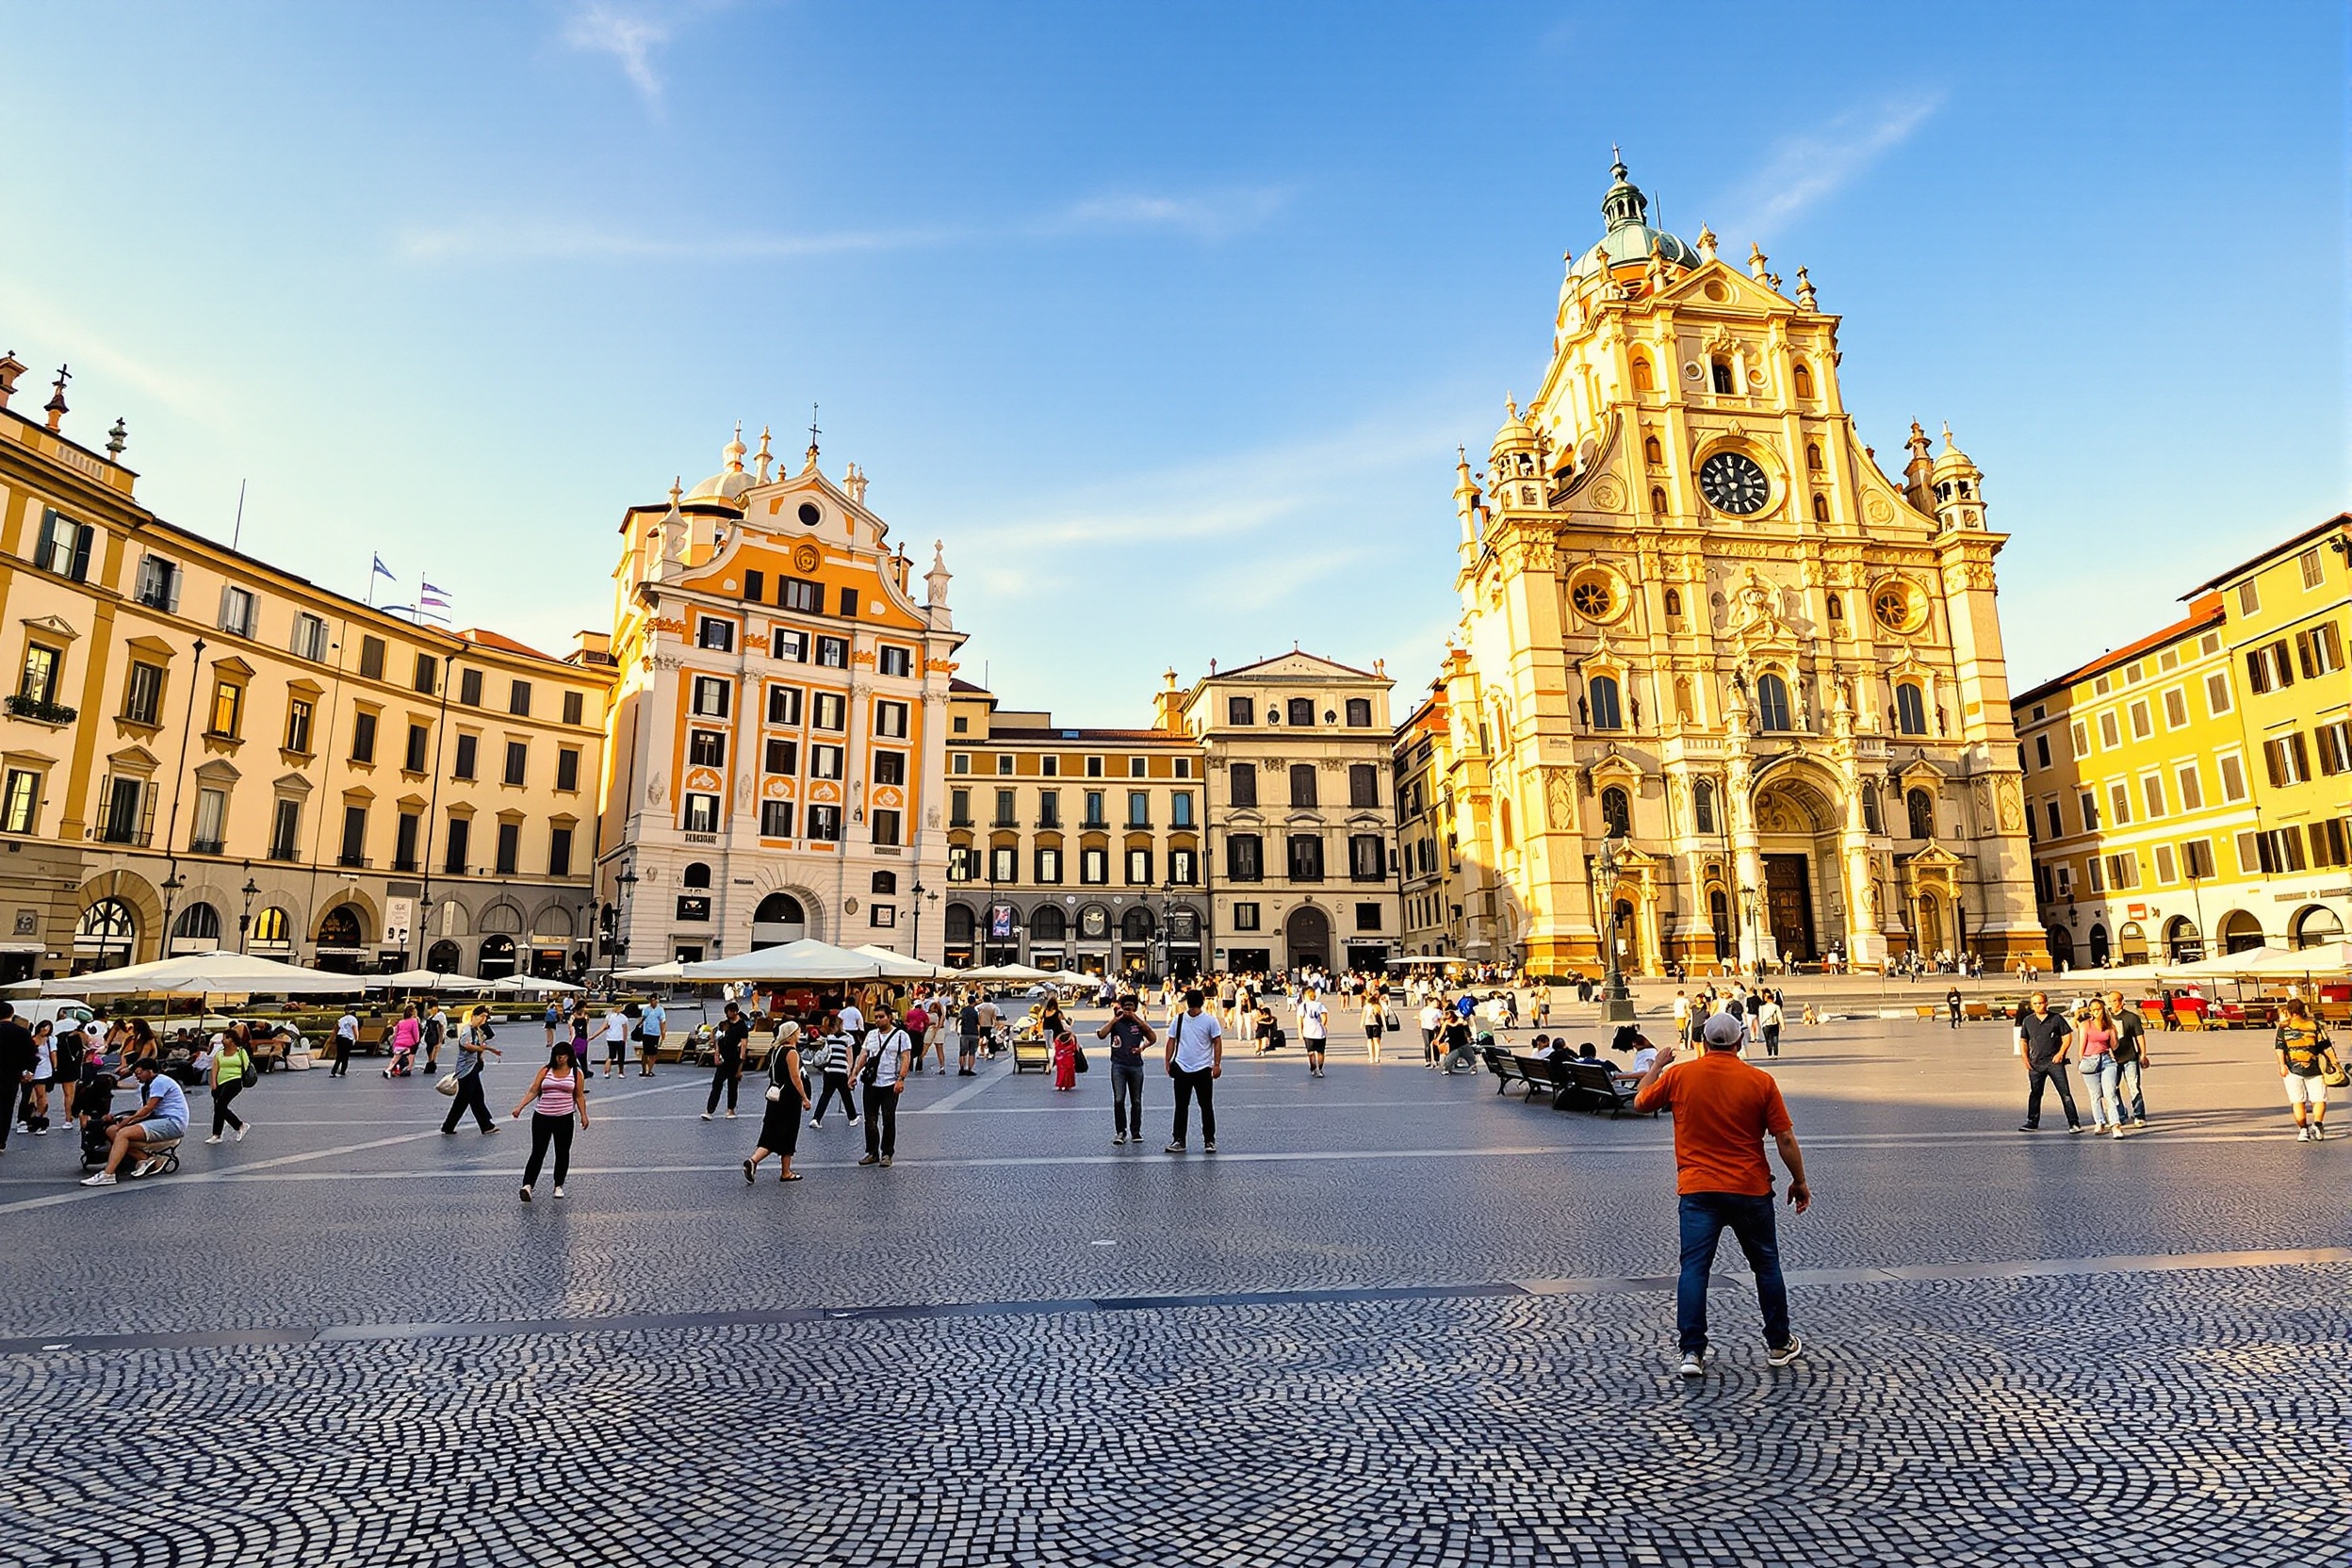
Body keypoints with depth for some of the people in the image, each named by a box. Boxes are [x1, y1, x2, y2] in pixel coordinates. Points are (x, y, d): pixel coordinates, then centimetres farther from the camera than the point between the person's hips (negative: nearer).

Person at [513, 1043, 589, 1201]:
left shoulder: (577, 1073, 3)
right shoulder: (545, 1071, 4)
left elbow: (579, 1096, 4)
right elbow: (532, 1091, 0)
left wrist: (583, 1115, -2)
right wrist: (519, 1106, -12)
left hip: (564, 1119, 0)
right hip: (541, 1117, 0)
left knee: (562, 1153, 7)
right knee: (538, 1152, -3)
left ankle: (559, 1185, 19)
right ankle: (527, 1185, -5)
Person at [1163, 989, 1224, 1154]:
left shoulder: (1210, 1021, -5)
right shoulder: (1178, 1020, 3)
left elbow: (1217, 1042, -3)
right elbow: (1171, 1041, 7)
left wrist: (1217, 1064, -10)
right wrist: (1168, 1062, 1)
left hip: (1203, 1069, -2)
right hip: (1181, 1069, 2)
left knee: (1207, 1106, 4)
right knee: (1181, 1106, 7)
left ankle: (1209, 1141, 13)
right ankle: (1179, 1140, 14)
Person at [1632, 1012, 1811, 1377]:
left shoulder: (1678, 1075, -4)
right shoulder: (1761, 1081, -7)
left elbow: (1640, 1102, 11)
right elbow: (1785, 1138, -4)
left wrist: (1656, 1065, 25)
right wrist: (1799, 1182, 10)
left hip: (1697, 1190, 0)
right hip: (1750, 1190, 1)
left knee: (1693, 1268, 1)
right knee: (1766, 1266, 18)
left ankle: (1692, 1352, -2)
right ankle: (1779, 1344, 31)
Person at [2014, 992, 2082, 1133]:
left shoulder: (2057, 1018, 0)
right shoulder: (2027, 1021, 9)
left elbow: (2067, 1036, 1)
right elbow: (2023, 1041, 15)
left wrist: (2061, 1053, -9)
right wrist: (2025, 1058, 4)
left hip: (2054, 1061, -3)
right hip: (2035, 1063, 3)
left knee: (2065, 1092, -4)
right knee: (2035, 1093, 8)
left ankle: (2074, 1123, 2)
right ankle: (2032, 1122, 15)